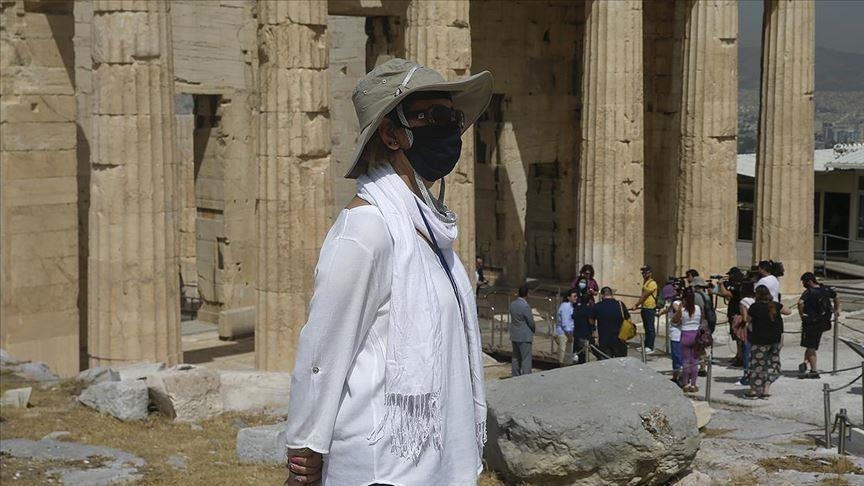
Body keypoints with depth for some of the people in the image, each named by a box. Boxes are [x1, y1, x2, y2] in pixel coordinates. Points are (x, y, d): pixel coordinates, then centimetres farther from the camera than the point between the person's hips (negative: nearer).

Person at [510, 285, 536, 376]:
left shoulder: (512, 304, 2)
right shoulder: (525, 306, -21)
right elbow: (530, 321, -14)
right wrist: (534, 329, 7)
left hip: (514, 336, 8)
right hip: (525, 337, -8)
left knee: (515, 358, 15)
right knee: (526, 359, -3)